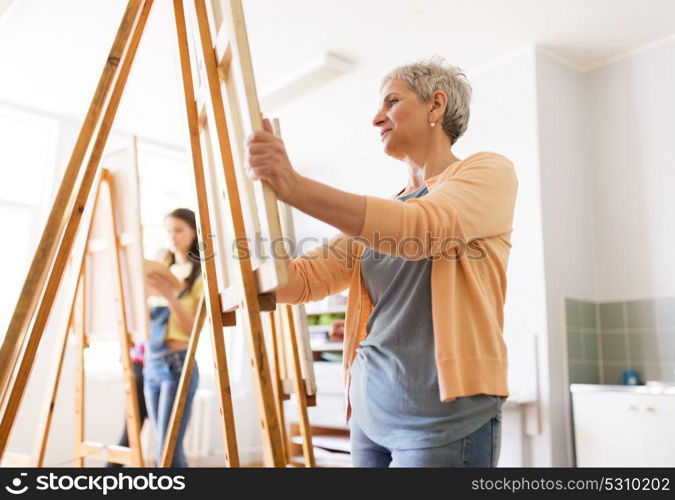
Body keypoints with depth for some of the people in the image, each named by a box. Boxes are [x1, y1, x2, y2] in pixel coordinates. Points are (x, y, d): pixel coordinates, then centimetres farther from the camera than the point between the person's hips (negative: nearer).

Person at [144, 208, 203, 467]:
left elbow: (194, 329, -11)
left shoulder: (200, 275, -3)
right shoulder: (163, 271, 16)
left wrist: (169, 294, -23)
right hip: (152, 362, 7)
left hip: (178, 363, -7)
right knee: (165, 448, 10)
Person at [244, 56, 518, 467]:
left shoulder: (488, 171, -2)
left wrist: (295, 187, -30)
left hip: (444, 414, -6)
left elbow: (423, 229, -22)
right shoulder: (382, 212, 17)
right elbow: (309, 276, 10)